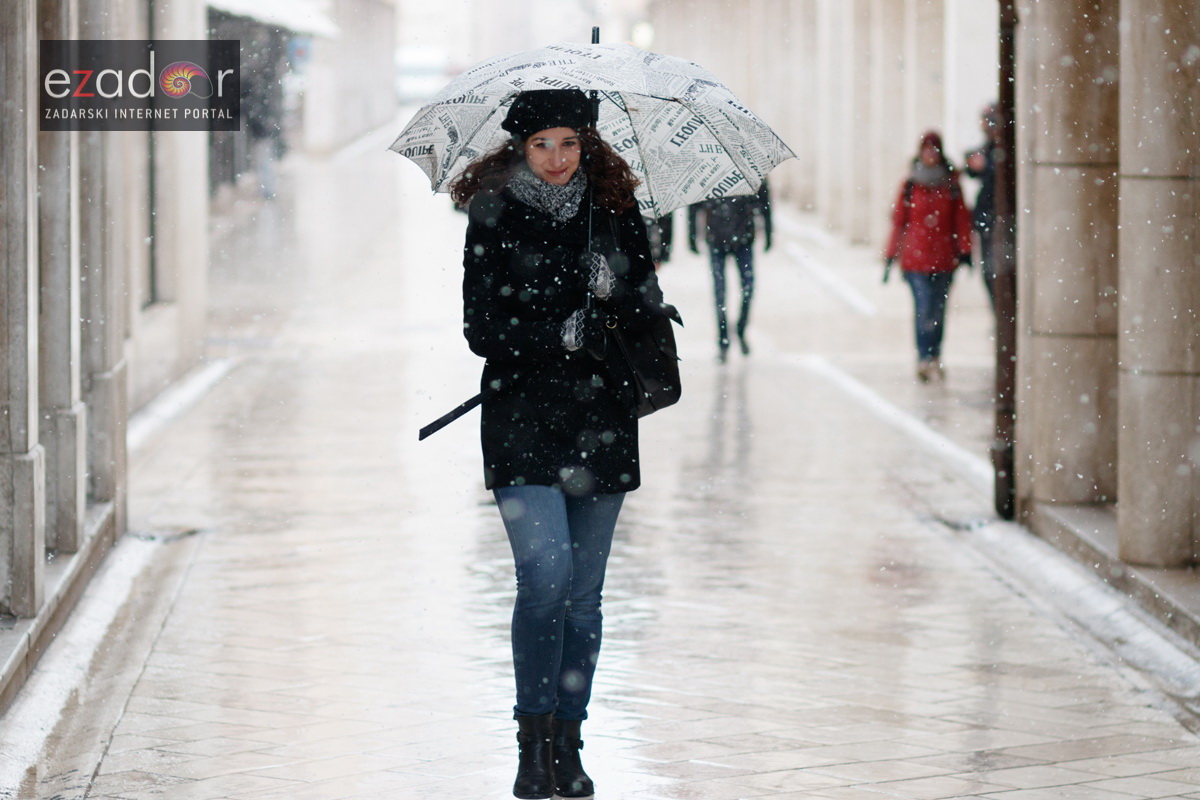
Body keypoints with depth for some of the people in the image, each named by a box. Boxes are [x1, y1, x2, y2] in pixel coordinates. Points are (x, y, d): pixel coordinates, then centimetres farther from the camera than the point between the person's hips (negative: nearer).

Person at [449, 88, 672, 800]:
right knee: (545, 576, -16)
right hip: (522, 419, -3)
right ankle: (534, 738, -3)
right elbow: (484, 331, -6)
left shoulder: (615, 212, 5)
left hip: (601, 420, 3)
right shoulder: (493, 217, -2)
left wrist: (617, 291, -15)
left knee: (585, 591, 7)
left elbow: (648, 308, 5)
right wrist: (565, 333, -15)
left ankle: (568, 742, 18)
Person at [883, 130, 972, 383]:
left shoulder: (951, 185, 6)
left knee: (938, 310, 8)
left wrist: (964, 251, 0)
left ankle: (934, 358, 20)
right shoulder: (910, 186, 4)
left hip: (944, 258, 2)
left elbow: (962, 219, 7)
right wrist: (891, 256, 6)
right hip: (915, 257, -2)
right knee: (924, 309, -11)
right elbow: (898, 220, 7)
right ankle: (925, 359, -9)